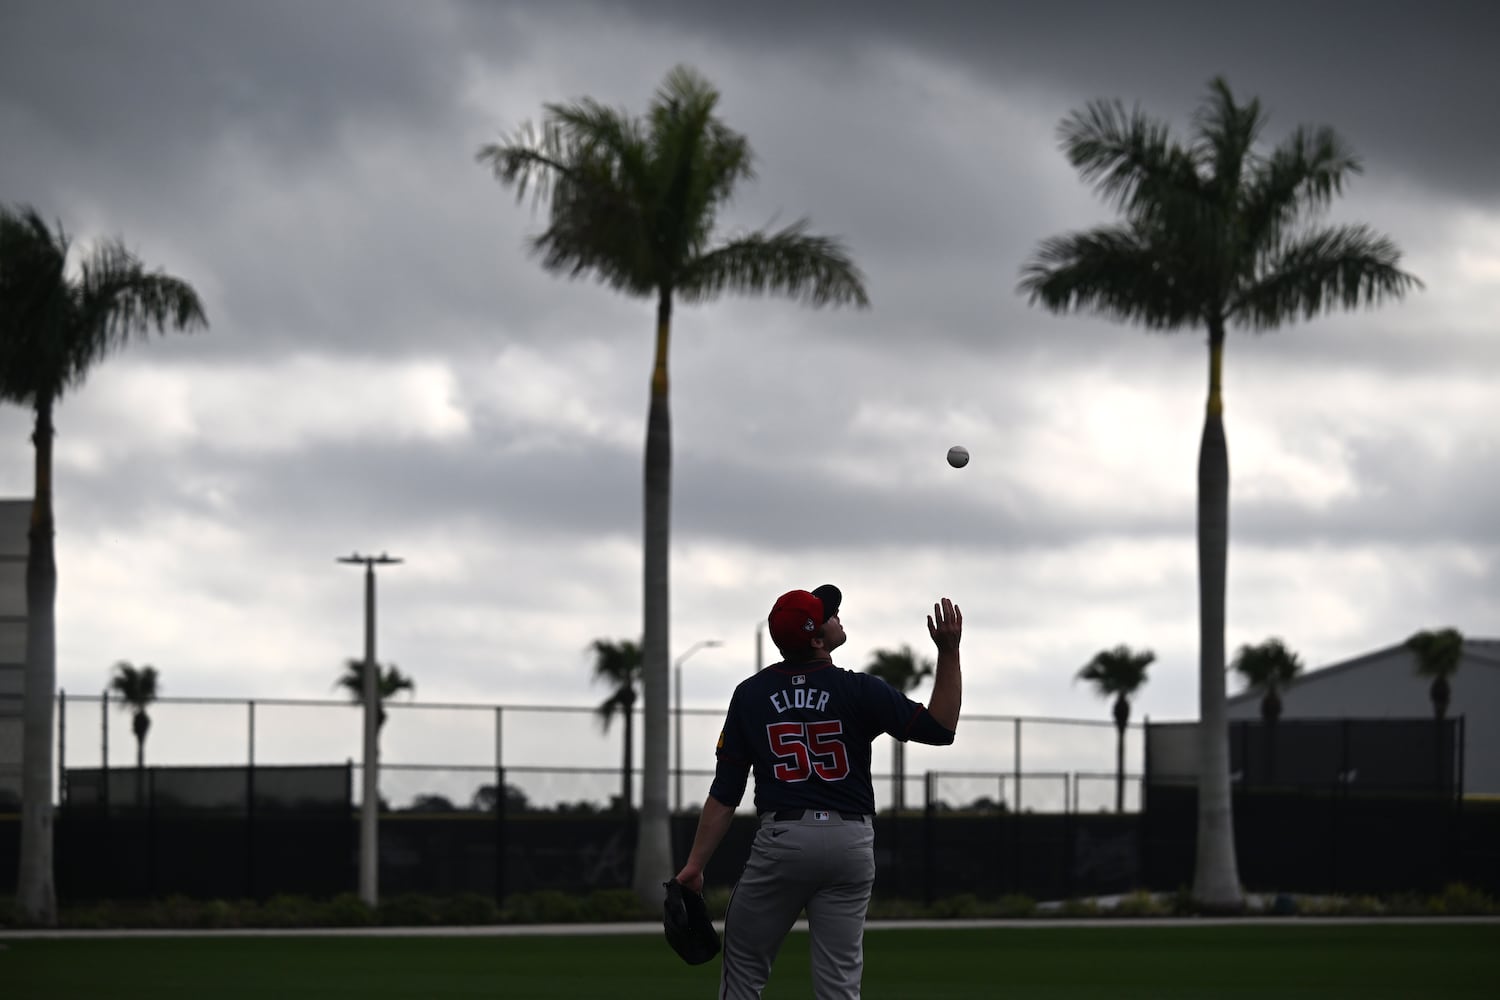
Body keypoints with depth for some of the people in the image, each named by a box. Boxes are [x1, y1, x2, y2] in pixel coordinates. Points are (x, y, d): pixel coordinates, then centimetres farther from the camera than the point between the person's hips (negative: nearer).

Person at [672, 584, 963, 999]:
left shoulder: (751, 695, 2)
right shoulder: (859, 691, -5)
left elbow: (725, 792, -1)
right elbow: (940, 727, -6)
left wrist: (696, 863, -1)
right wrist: (949, 652, -7)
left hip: (781, 840, 0)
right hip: (851, 843, 0)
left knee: (744, 964, 11)